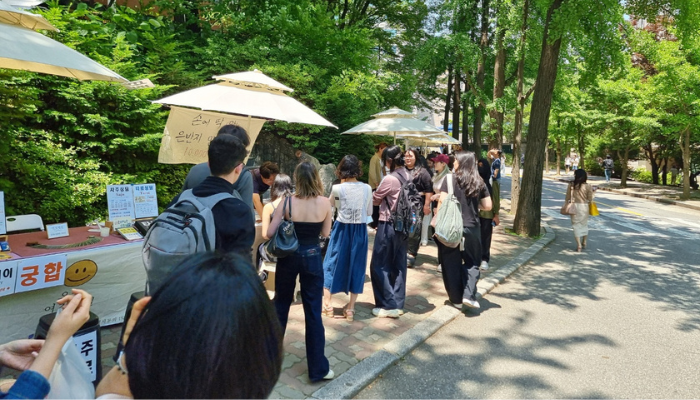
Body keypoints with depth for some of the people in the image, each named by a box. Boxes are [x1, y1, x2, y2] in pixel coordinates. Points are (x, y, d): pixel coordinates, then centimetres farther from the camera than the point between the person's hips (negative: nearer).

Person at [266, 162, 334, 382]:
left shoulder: (288, 202, -12)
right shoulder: (324, 203, -10)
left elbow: (270, 232, -11)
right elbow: (325, 233, 0)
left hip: (289, 256, 1)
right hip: (312, 257, 0)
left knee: (281, 304, 21)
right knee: (313, 311, 6)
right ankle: (318, 368, 14)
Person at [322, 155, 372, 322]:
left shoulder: (337, 188, -10)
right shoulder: (367, 188, -3)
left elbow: (330, 204, 10)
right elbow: (369, 212, 6)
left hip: (342, 229, -2)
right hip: (360, 231, 2)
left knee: (332, 263, 13)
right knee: (356, 266, 11)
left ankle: (327, 303, 21)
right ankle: (350, 308, 17)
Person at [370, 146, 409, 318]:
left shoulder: (389, 179, -18)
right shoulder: (408, 176, 5)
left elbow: (375, 200, -5)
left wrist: (376, 192, 15)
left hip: (388, 225, -8)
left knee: (379, 266, 3)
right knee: (398, 265, 13)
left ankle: (388, 305, 7)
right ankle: (398, 304, 20)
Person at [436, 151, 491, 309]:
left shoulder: (450, 179, -5)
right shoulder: (479, 182, 4)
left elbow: (442, 202, -12)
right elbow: (488, 206, 5)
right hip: (472, 228, 2)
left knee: (452, 263, 10)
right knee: (472, 262, 16)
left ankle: (456, 299, 17)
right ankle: (469, 295, 0)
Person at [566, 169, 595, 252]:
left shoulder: (571, 185, -7)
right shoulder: (588, 186, -8)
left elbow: (568, 197, -2)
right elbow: (590, 199, -2)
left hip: (574, 206, -1)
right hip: (584, 206, 1)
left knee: (576, 225, 5)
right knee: (584, 225, 19)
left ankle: (579, 245, 0)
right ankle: (584, 243, 33)